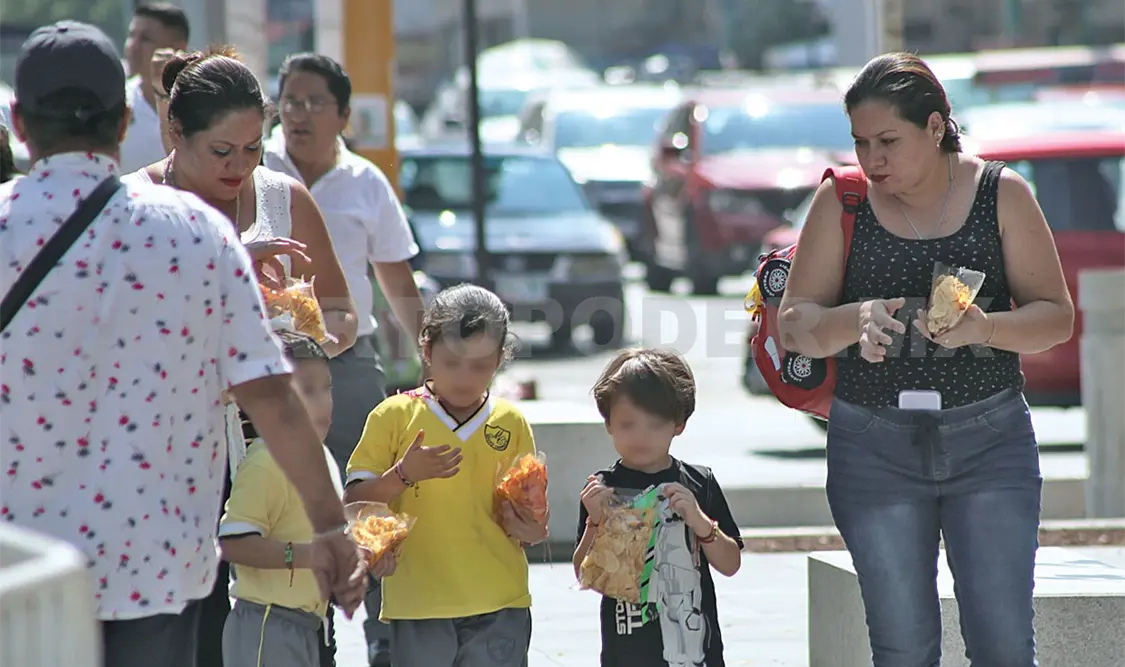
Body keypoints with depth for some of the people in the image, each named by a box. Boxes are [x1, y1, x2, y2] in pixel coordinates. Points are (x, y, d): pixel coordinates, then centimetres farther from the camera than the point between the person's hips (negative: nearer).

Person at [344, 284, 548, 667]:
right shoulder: (394, 416, 2)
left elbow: (529, 514, 12)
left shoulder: (511, 424, 7)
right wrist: (404, 475, -17)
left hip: (499, 608, 1)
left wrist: (529, 531, -10)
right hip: (417, 607, -1)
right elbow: (353, 504, -1)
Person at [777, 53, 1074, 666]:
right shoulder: (841, 201, 0)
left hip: (990, 438, -1)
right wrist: (854, 319, -23)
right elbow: (794, 325, -1)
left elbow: (1056, 316, -1)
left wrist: (983, 326, -21)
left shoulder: (1002, 195, -1)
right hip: (873, 447, 1)